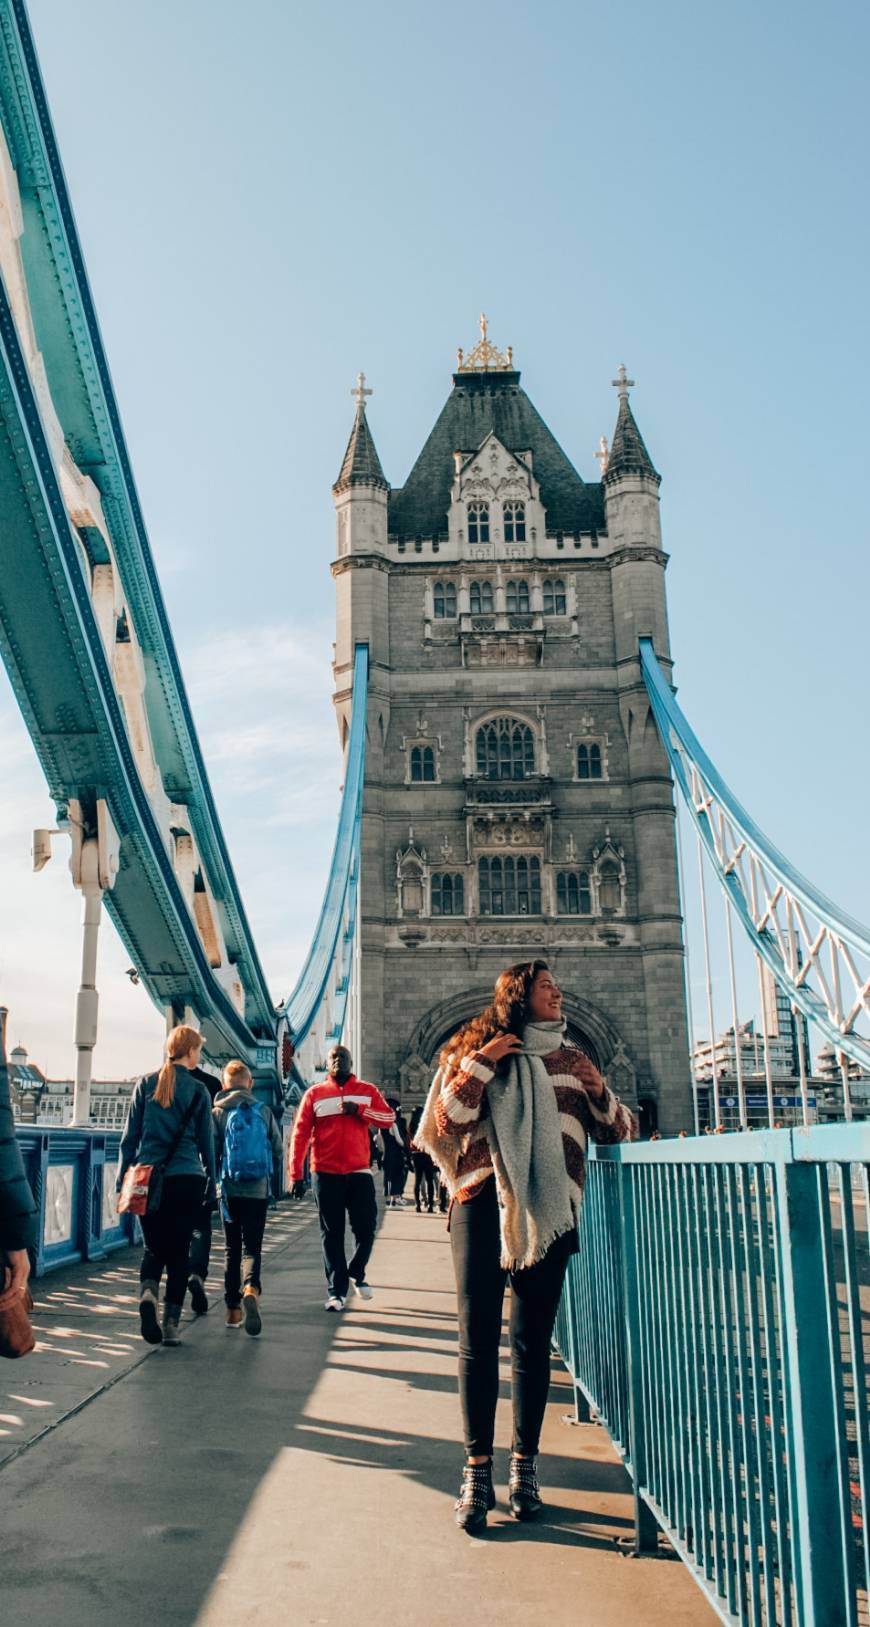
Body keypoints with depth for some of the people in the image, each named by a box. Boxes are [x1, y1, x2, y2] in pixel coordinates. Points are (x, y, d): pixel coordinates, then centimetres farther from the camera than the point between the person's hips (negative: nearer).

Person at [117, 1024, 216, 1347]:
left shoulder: (146, 1084, 4)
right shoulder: (198, 1090, -1)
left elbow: (129, 1136, 5)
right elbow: (206, 1141, 4)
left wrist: (122, 1178, 11)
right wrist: (211, 1181, 14)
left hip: (148, 1179, 2)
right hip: (187, 1179, -2)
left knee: (154, 1247, 14)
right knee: (178, 1251, 8)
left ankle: (148, 1292, -15)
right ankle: (171, 1324, 5)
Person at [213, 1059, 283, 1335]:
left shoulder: (219, 1113, -2)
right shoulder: (264, 1111, 2)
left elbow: (211, 1152, -5)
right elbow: (279, 1149, 8)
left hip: (230, 1190, 0)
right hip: (259, 1189, 0)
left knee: (232, 1249, 12)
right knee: (253, 1246, 3)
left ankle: (233, 1309, 12)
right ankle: (251, 1288, -25)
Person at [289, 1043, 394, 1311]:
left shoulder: (367, 1091, 7)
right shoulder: (315, 1094, 3)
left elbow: (388, 1118, -4)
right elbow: (300, 1135, -1)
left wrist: (359, 1110, -19)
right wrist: (296, 1175, -8)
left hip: (359, 1172, 1)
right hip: (325, 1174, -1)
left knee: (366, 1228, 2)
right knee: (332, 1234, 3)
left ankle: (356, 1273, 28)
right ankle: (336, 1291, 9)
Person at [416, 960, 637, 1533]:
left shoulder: (571, 1060, 14)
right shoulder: (474, 1051, 7)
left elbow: (619, 1129, 15)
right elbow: (447, 1122, -5)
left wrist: (601, 1097, -4)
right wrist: (479, 1063, -11)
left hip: (548, 1213, 2)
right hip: (482, 1206, -2)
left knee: (533, 1341, 6)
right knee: (478, 1339, -3)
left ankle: (525, 1466, 16)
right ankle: (478, 1471, 5)